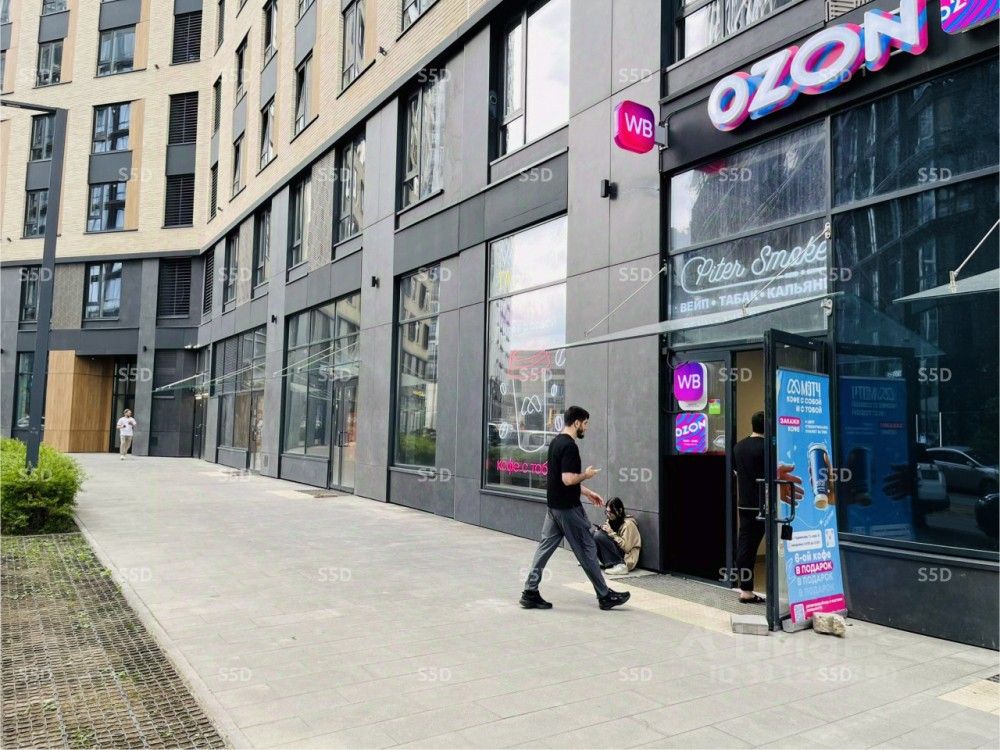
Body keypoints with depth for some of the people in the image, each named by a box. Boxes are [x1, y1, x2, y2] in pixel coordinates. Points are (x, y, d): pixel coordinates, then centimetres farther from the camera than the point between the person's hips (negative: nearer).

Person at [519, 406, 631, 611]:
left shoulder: (556, 442, 11)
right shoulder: (569, 446, -20)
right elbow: (568, 479, -28)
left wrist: (588, 492, 19)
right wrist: (586, 475, -9)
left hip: (554, 506, 9)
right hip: (568, 508, -9)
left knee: (545, 546, 9)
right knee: (587, 550, 2)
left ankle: (530, 593, 10)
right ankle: (604, 596, 13)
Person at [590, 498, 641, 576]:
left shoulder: (628, 524, -14)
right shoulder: (611, 521, 9)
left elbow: (626, 547, -19)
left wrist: (612, 533, -20)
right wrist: (603, 530, -7)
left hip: (626, 557, -8)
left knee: (599, 535, -25)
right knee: (592, 530, -3)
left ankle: (619, 566, -25)